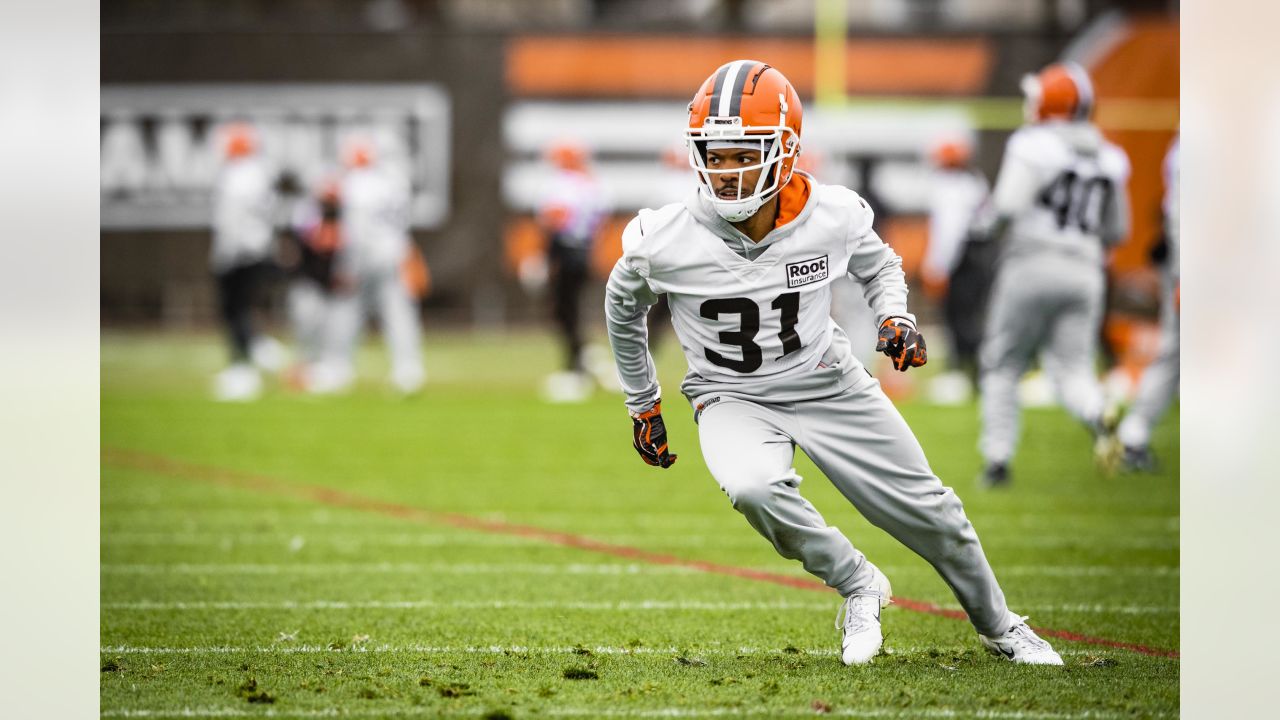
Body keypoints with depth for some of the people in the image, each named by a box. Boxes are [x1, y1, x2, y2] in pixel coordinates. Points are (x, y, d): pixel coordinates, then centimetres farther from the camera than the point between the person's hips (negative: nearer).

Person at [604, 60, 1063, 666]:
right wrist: (642, 405, 11)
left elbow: (878, 264, 9)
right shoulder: (665, 242, -20)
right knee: (752, 487, -35)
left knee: (927, 511, 8)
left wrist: (896, 318, -12)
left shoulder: (831, 218, -17)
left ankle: (999, 627, 36)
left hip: (828, 385, 2)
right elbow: (623, 309, 3)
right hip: (734, 398, -2)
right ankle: (857, 585, -8)